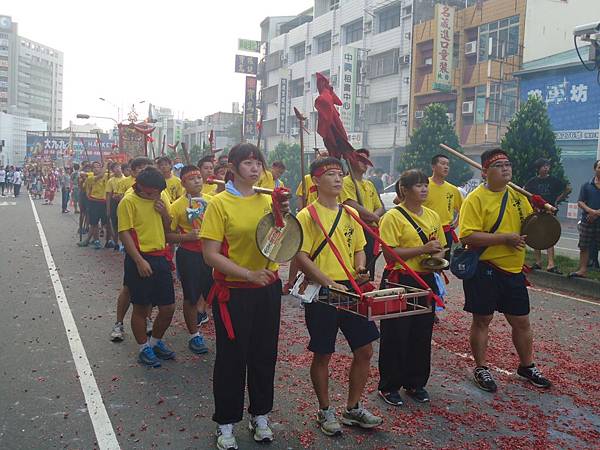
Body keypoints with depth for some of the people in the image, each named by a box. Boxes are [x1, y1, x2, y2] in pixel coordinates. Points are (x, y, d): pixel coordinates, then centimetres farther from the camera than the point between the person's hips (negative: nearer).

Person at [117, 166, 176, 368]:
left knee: (168, 307, 9)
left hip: (160, 258, 6)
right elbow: (125, 233, -12)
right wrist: (140, 261, -19)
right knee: (141, 308, 6)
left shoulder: (159, 201, 11)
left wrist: (165, 213, -3)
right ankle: (144, 349, 23)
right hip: (140, 260, -6)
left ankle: (155, 342, 31)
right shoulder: (128, 202, -8)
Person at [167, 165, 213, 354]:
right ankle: (195, 336, 22)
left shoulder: (211, 201, 3)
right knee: (191, 296, 7)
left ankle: (200, 310, 43)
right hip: (189, 255, -4)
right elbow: (168, 235, -7)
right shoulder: (178, 205, -8)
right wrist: (186, 236, -20)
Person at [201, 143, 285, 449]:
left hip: (267, 290, 5)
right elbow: (210, 254, -14)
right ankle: (226, 423, 25)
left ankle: (260, 415, 35)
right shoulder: (220, 203, -10)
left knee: (264, 354, 15)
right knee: (231, 357, 7)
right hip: (233, 292, -5)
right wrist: (249, 274, -23)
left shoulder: (267, 201, 5)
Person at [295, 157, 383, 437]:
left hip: (350, 290, 6)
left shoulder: (350, 214, 10)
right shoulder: (307, 216, -8)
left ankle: (353, 409, 28)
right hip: (320, 293, -6)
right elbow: (301, 257, -14)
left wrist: (360, 271, -4)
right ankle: (325, 411, 26)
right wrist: (330, 283, -23)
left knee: (364, 350, 9)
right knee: (322, 355, 6)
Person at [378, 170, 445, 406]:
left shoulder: (432, 216, 10)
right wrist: (423, 249, -22)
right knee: (396, 335, 2)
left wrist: (438, 257, -3)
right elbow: (390, 253, -19)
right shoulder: (393, 217, -11)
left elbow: (440, 246, 20)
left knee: (422, 334, 13)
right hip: (399, 282, -6)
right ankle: (389, 386, 18)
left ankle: (415, 383, 30)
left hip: (426, 281, 6)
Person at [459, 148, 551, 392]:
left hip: (513, 270, 6)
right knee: (482, 320, 8)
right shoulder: (475, 199, -13)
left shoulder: (518, 195, 8)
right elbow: (468, 236, -23)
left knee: (521, 321, 16)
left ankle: (527, 366, 36)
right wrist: (505, 238, -23)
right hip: (484, 270, -6)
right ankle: (481, 368, 25)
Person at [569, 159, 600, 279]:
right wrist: (590, 211, -15)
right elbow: (580, 202, 2)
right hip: (587, 220, 1)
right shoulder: (587, 185, 8)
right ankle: (582, 270, 12)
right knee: (584, 246, 5)